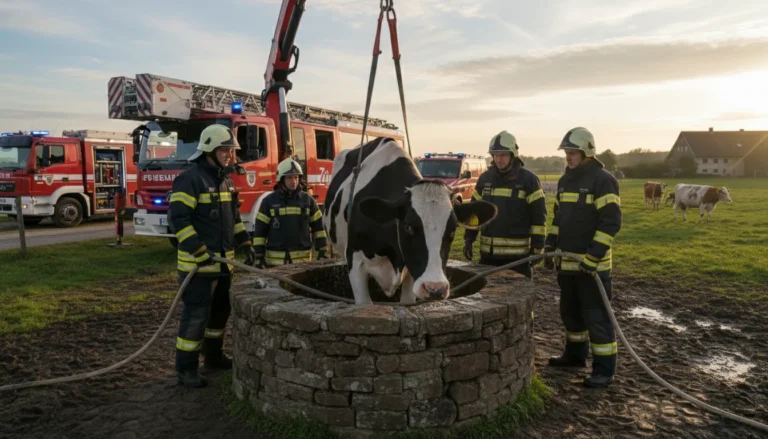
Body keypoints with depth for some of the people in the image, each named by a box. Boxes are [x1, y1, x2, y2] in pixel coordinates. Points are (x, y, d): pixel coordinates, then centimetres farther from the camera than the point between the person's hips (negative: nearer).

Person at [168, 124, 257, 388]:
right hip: (198, 262, -9)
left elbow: (234, 217, 20)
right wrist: (199, 252, -25)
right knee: (196, 314, -4)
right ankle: (186, 368, 9)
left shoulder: (226, 180, 12)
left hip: (223, 261, 9)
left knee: (221, 309, 17)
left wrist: (245, 244, 10)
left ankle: (213, 356, 34)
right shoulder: (191, 179, -15)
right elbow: (178, 218, -21)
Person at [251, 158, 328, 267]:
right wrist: (259, 257, -5)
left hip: (302, 258, 1)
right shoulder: (269, 201, 0)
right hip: (276, 260, -1)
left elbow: (318, 227, 8)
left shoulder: (308, 200, 4)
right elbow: (259, 231, 0)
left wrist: (322, 252, 4)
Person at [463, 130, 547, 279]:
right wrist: (469, 239, 7)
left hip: (517, 253, -4)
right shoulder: (485, 178, 7)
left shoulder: (528, 179, -6)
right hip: (488, 251, 4)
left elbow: (538, 215, -6)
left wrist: (537, 247, -9)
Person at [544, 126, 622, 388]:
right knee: (570, 312, 19)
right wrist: (550, 248, 13)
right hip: (567, 262, 8)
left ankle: (604, 369, 10)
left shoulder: (602, 180, -12)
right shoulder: (565, 180, 13)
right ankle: (575, 354, 36)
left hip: (592, 264, -8)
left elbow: (611, 221, -17)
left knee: (596, 316, -1)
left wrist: (593, 257, -21)